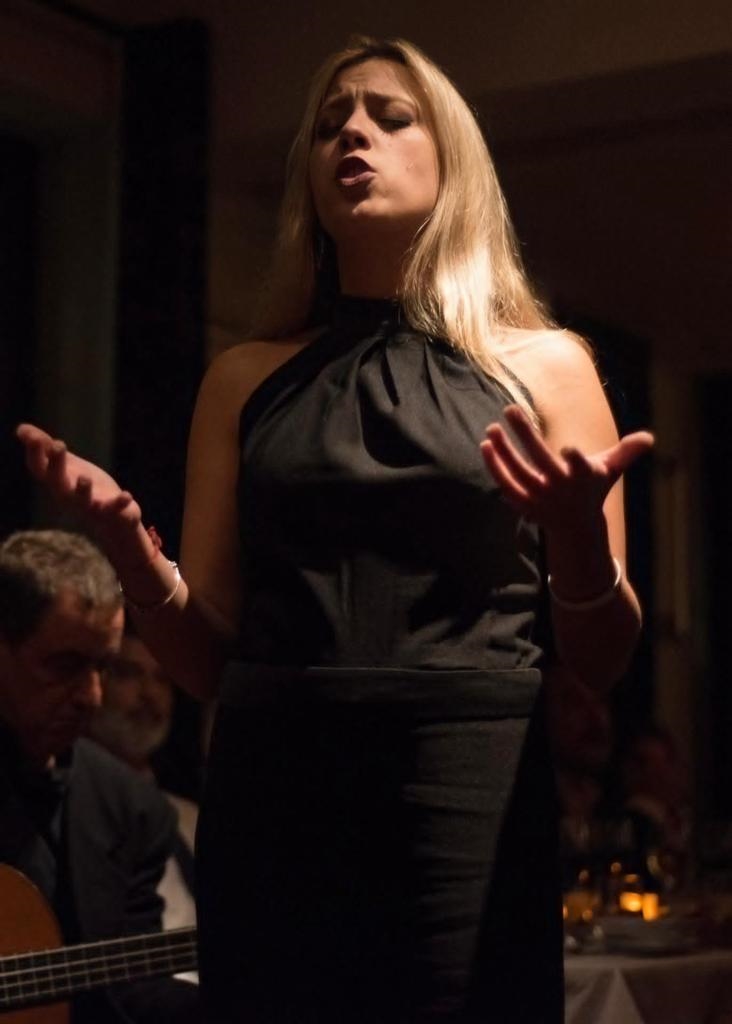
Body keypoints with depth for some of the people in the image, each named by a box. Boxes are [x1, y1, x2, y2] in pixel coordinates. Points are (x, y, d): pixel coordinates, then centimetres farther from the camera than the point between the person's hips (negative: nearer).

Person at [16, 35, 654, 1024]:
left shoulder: (543, 365, 7)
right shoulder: (246, 379, 12)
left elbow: (602, 662, 5)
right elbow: (208, 658, 10)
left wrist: (578, 534, -16)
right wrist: (127, 542, -9)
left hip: (471, 796, -1)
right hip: (272, 799, 2)